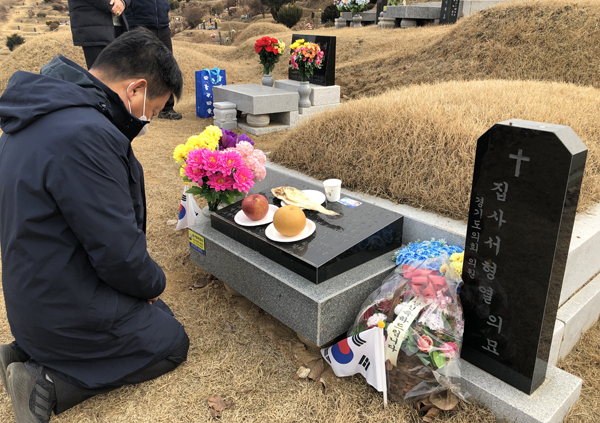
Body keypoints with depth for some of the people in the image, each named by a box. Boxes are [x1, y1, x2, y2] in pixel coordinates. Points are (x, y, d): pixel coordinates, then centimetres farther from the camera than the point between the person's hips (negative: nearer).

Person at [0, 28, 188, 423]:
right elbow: (119, 253, -27)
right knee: (173, 343, 10)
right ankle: (50, 384, 0)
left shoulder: (40, 116, 2)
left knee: (159, 315, 24)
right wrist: (153, 282, -5)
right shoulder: (85, 137, -32)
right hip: (70, 312, -9)